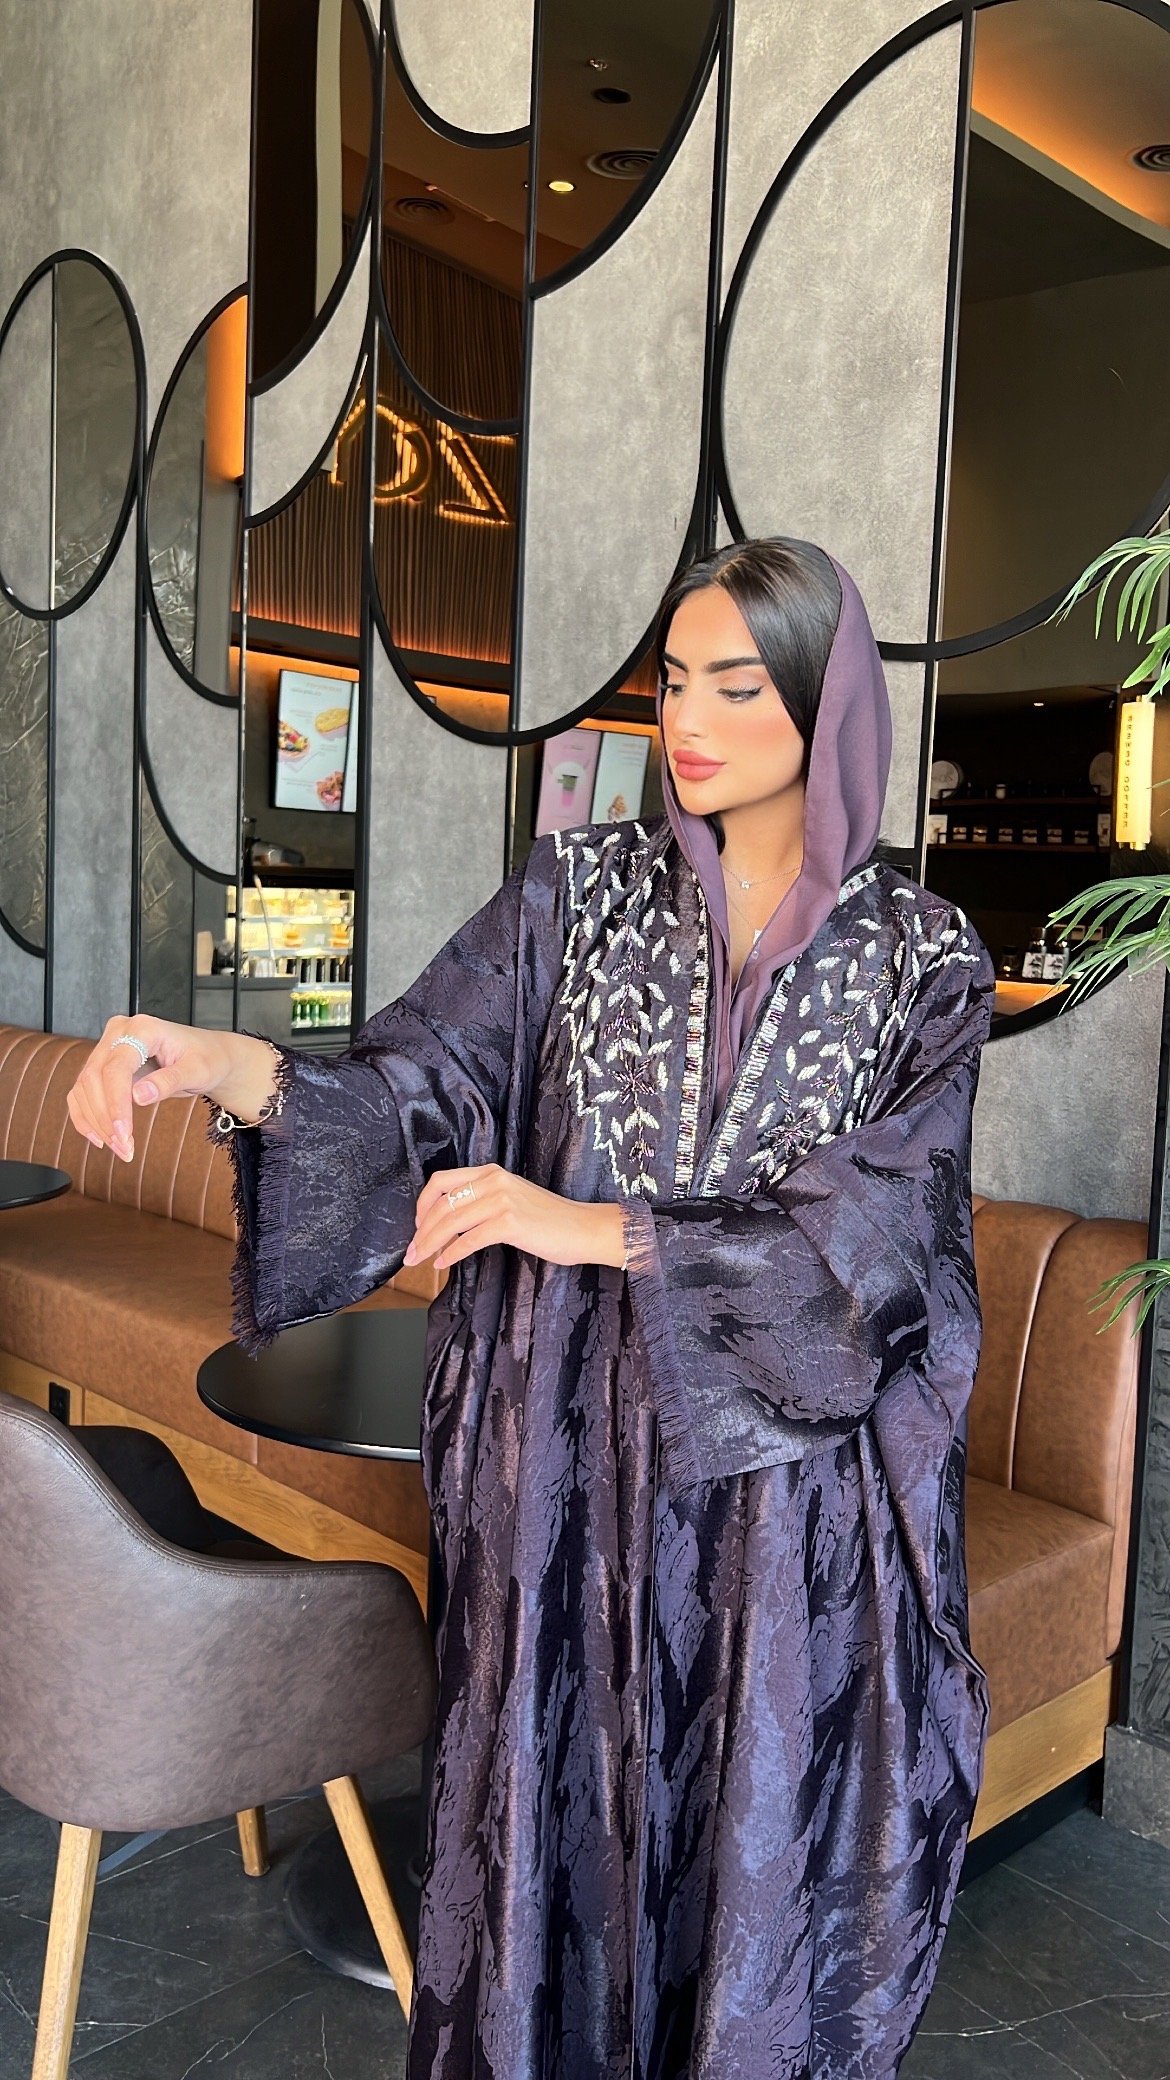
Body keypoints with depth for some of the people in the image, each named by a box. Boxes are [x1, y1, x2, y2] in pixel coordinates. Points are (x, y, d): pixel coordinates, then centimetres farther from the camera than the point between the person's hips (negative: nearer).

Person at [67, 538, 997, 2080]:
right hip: (573, 1447, 1)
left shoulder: (926, 957, -4)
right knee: (556, 1806, 15)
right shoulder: (582, 889, 0)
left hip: (787, 1469, -1)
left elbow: (863, 1233, -12)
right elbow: (415, 1091, -8)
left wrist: (591, 1227, -18)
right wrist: (227, 1065, -27)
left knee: (766, 1843, 14)